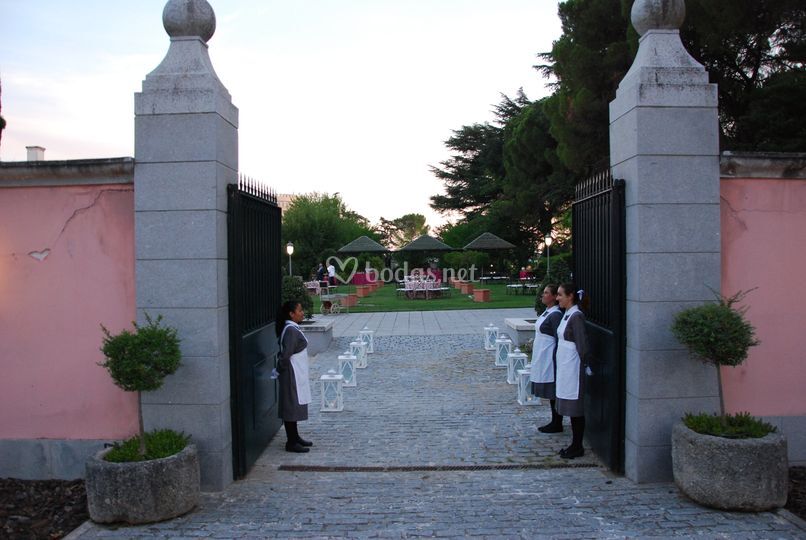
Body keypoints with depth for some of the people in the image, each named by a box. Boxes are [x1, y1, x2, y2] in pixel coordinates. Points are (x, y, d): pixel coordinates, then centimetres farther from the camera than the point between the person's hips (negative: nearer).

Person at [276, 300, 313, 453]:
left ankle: (295, 437, 28)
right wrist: (281, 369, -12)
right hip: (292, 374, -10)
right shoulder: (291, 330, -21)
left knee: (295, 405, 17)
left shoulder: (293, 328, 10)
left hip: (297, 374, 10)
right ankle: (291, 442, 6)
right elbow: (285, 354, -26)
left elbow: (285, 353, 18)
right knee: (291, 406, -2)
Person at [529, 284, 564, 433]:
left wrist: (555, 359, -19)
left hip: (549, 358, -10)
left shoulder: (556, 315, -17)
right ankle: (555, 422, 24)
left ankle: (557, 425, 8)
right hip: (542, 358, 10)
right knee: (551, 393, 15)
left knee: (554, 392, -1)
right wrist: (534, 342, 16)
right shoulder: (547, 312, 12)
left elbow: (559, 339, -19)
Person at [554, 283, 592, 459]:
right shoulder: (567, 314, 11)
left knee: (575, 408, 0)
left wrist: (586, 365, -11)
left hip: (573, 368, -9)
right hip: (564, 367, 9)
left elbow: (582, 344, -17)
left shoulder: (576, 316, -17)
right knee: (571, 409, 14)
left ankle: (577, 447, 10)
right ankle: (575, 445, 23)